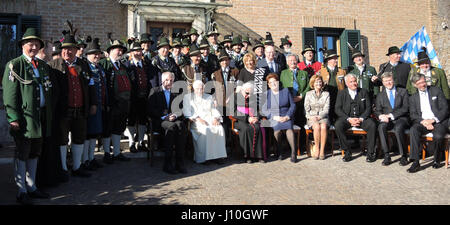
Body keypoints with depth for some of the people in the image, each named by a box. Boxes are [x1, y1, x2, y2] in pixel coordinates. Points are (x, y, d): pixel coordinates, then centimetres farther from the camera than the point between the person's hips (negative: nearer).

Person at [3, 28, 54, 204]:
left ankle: (31, 187, 27)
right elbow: (9, 94, -10)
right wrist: (14, 118, -17)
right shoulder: (14, 65, -4)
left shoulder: (43, 66, 15)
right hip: (24, 118, -6)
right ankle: (22, 192, 14)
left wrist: (49, 114, 12)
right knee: (22, 155, 3)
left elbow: (50, 90, 18)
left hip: (41, 117, 6)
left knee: (34, 153, 15)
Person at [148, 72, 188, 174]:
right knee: (171, 127, -37)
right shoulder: (155, 91, 12)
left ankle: (179, 162, -30)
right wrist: (165, 116, -11)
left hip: (174, 119, 3)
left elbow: (179, 110, 16)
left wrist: (175, 116, -8)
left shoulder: (174, 94, 23)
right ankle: (167, 163, -33)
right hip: (159, 121, -3)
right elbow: (151, 109, 1)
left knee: (182, 127, -33)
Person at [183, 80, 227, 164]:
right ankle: (202, 157, -28)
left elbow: (214, 110, 18)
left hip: (210, 120, 3)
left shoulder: (209, 97, 24)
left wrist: (215, 118, -5)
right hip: (196, 122, -3)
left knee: (220, 128, -27)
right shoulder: (187, 97, 12)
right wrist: (197, 118, -15)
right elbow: (186, 112, 1)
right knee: (205, 130, -35)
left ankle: (218, 155, -24)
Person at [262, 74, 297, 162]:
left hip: (286, 117, 0)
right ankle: (279, 153, -17)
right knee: (277, 129, -32)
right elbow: (264, 110, 5)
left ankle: (293, 153, -30)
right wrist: (274, 117, -10)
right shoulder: (266, 94, 11)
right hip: (273, 118, 0)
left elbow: (292, 105, 9)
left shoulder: (286, 91, 13)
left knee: (289, 128, -32)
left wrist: (287, 116, -7)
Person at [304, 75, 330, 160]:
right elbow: (306, 109, 6)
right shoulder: (308, 94, 12)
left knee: (323, 126, -33)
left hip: (323, 117, 0)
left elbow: (326, 109, 3)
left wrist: (319, 117, -14)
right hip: (311, 118, 0)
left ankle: (322, 150, -27)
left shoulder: (326, 94, 12)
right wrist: (311, 117, -13)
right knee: (317, 126, -33)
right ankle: (316, 148, -19)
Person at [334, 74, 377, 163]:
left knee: (372, 125, -29)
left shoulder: (364, 92, 12)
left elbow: (368, 108, 5)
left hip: (361, 118, 1)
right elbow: (337, 109, 0)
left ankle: (371, 153, -17)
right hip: (346, 118, 0)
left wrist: (361, 119, -12)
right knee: (338, 125, -32)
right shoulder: (341, 93, 9)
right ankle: (347, 152, -20)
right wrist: (349, 119, -14)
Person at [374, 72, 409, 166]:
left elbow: (405, 108, 0)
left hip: (400, 118, -2)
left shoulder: (403, 92, 12)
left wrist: (391, 115, -13)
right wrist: (381, 116, -17)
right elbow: (377, 110, 9)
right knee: (381, 127, -33)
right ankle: (386, 156, -30)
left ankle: (404, 156, -23)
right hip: (386, 120, 2)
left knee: (398, 128, -36)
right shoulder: (380, 95, 19)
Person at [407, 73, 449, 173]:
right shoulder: (413, 98, 15)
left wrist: (433, 120, -12)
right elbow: (413, 115, 6)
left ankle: (437, 160, -4)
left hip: (438, 121, -2)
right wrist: (423, 121, -14)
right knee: (413, 130, -31)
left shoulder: (436, 91, 9)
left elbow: (445, 108, 1)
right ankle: (416, 162, -33)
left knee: (438, 136, -33)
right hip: (422, 122, 2)